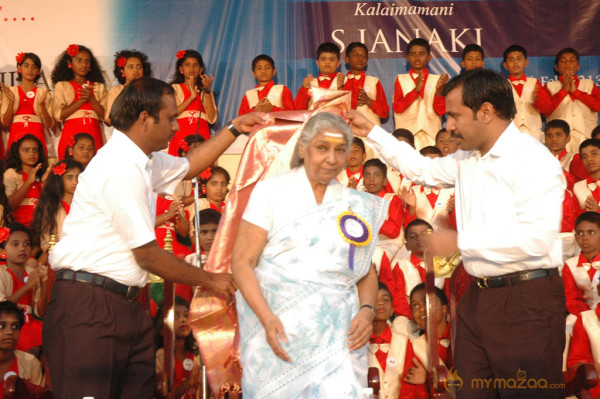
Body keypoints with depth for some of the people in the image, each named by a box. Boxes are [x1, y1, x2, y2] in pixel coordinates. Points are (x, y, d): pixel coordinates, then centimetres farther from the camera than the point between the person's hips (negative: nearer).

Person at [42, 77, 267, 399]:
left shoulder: (144, 161, 15)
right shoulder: (121, 169, -16)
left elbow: (187, 167, 37)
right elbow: (147, 255, -14)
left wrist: (235, 128, 31)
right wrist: (210, 280, -2)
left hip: (123, 305, 10)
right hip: (88, 303, -10)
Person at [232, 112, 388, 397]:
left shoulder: (357, 206, 10)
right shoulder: (271, 191, 0)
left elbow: (367, 272, 15)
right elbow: (242, 261, -4)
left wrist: (367, 310, -6)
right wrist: (267, 318, -16)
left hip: (337, 339, 2)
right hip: (278, 333, -2)